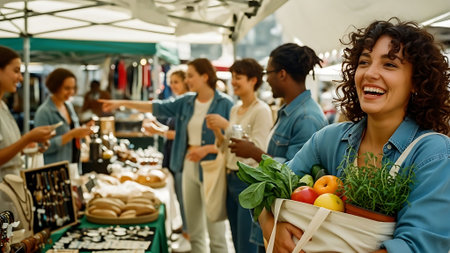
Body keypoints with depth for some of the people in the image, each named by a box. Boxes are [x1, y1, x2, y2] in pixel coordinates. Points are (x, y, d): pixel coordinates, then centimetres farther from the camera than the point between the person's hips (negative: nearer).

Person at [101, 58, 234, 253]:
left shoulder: (225, 104, -9)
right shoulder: (186, 102, 9)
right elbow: (158, 107, 11)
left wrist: (206, 149, -19)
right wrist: (122, 103, 8)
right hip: (189, 169, 6)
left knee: (216, 233, -2)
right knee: (194, 231, 13)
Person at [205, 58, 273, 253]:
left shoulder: (261, 110, -12)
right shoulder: (235, 109, 12)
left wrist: (227, 125, -18)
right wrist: (218, 130, 1)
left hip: (249, 180, -8)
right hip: (231, 178, 8)